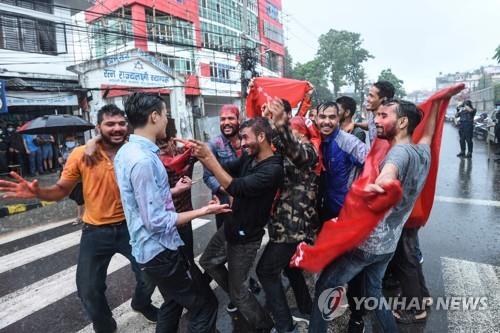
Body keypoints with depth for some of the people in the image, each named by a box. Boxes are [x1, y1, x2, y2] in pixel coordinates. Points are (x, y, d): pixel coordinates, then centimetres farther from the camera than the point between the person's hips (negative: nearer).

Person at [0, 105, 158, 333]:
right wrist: (38, 192, -21)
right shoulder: (81, 155, -11)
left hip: (130, 226, 0)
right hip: (95, 231, 0)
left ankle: (141, 304, 46)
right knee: (89, 290, 10)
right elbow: (62, 189, -1)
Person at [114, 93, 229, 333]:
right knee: (205, 304, 4)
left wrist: (173, 190, 21)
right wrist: (203, 211, -19)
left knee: (173, 303, 28)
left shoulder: (126, 151, 4)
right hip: (160, 251, -10)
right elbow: (157, 221, -27)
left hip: (151, 248, 10)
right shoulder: (143, 160, -27)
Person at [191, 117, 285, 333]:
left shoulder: (273, 169, -28)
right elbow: (224, 170, 5)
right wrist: (201, 157, -12)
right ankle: (237, 297, 44)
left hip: (246, 237, -8)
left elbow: (235, 188, -34)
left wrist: (209, 156, -31)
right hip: (229, 227, 8)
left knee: (238, 290, 7)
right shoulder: (248, 157, -3)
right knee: (208, 262, 26)